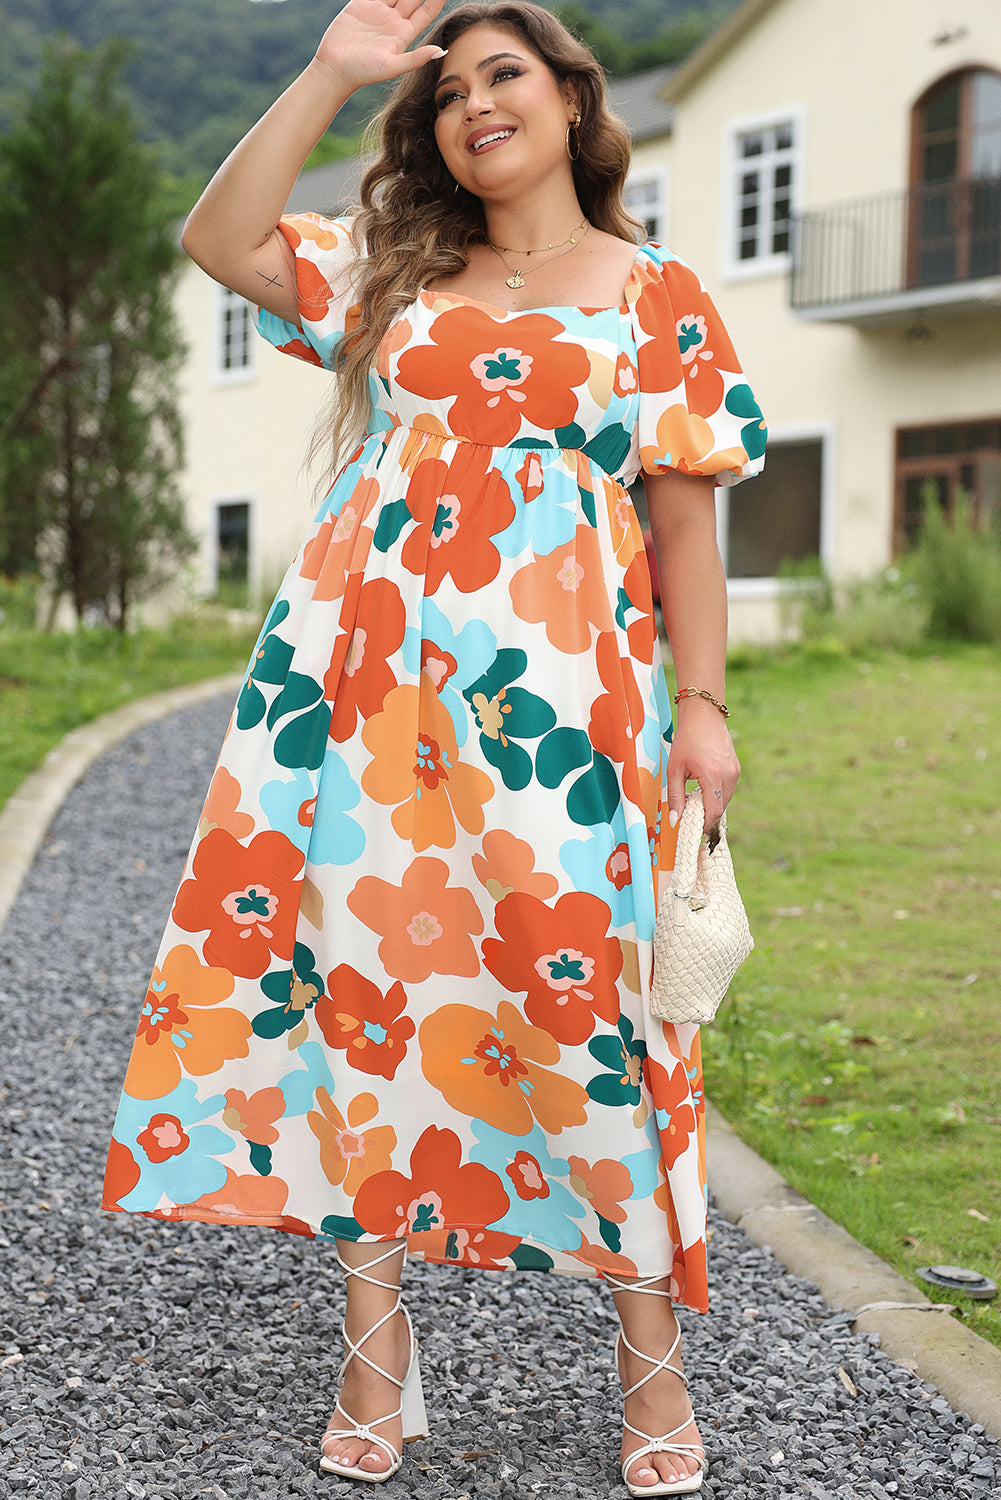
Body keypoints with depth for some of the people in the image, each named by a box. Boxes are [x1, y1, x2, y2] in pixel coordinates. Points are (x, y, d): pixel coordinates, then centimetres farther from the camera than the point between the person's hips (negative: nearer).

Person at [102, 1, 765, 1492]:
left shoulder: (657, 295, 10)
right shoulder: (391, 270, 18)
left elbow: (686, 517, 7)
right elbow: (219, 241, 8)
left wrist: (703, 705, 0)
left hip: (555, 677, -3)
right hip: (365, 666, 3)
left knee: (584, 971, -7)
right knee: (355, 959, -1)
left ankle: (652, 1356, 8)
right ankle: (377, 1340, 12)